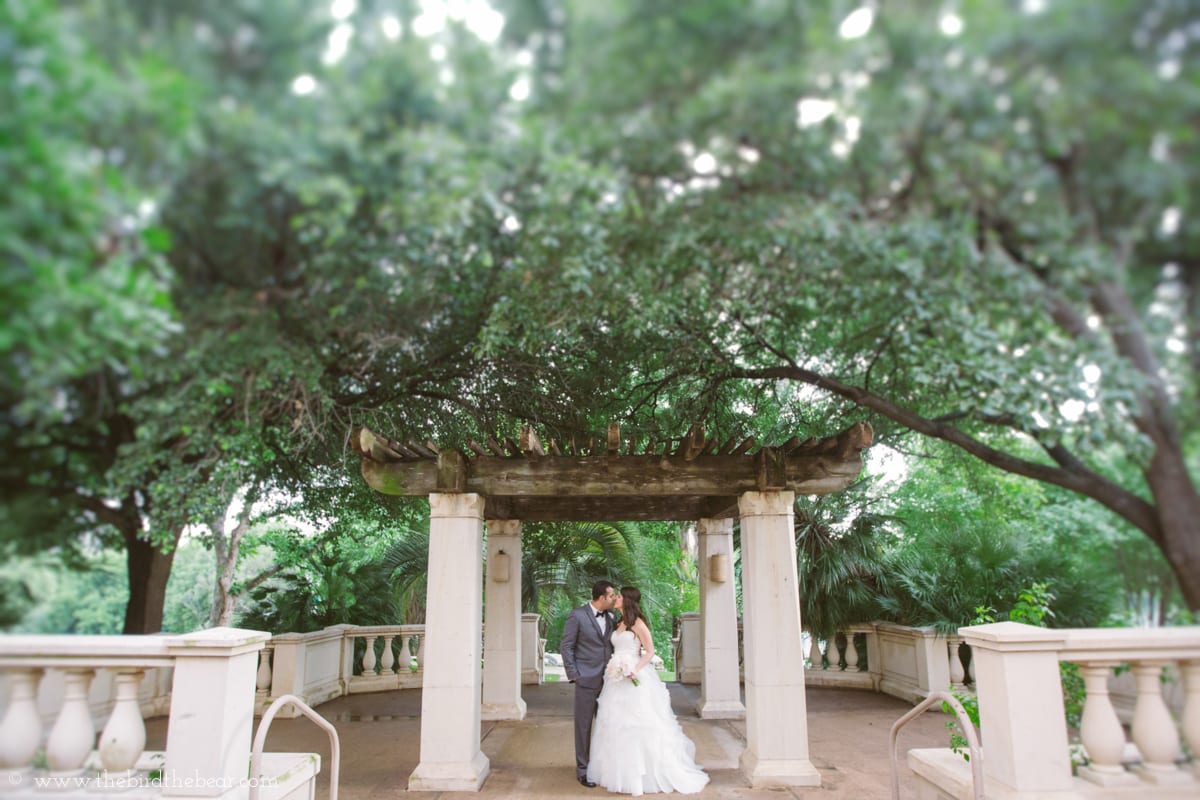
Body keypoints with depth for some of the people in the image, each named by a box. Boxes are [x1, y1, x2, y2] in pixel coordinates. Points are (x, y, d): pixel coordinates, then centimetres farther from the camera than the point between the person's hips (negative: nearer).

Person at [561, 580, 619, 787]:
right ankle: (582, 769, 16)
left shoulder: (610, 616, 6)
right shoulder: (577, 616, -10)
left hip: (608, 679, 5)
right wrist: (573, 675, -10)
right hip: (586, 680, -5)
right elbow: (567, 646, -7)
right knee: (583, 725, 4)